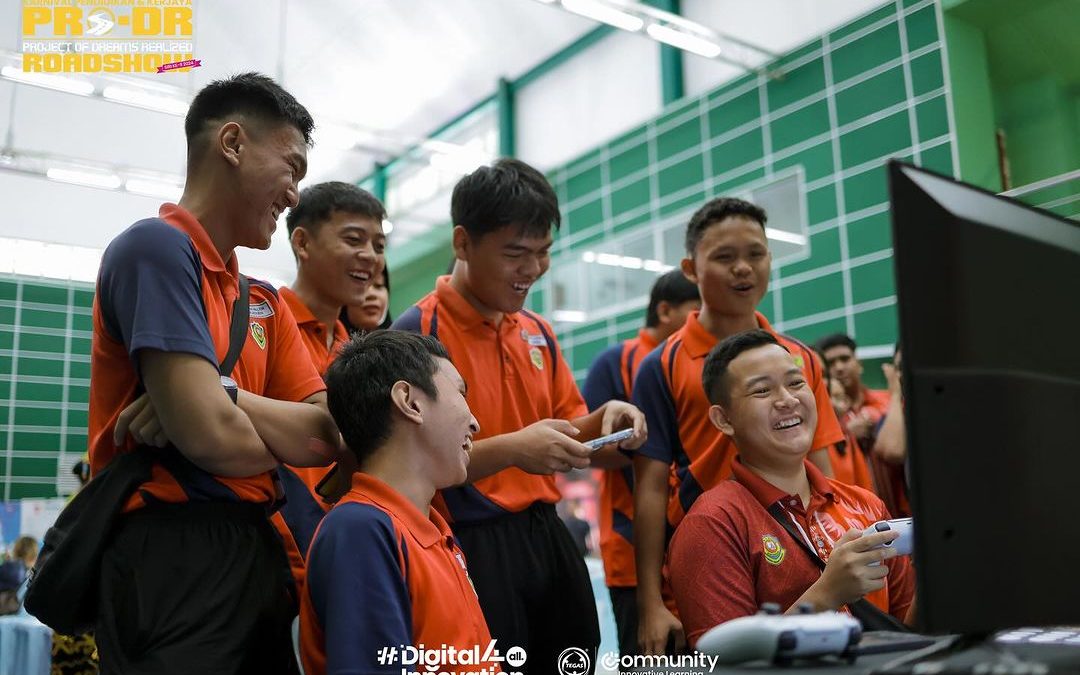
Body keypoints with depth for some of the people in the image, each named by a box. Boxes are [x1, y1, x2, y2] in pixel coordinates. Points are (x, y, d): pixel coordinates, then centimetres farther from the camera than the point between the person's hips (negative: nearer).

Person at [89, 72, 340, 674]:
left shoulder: (266, 303, 14)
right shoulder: (158, 246, -11)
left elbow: (332, 434, 2)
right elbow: (211, 437, -21)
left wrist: (223, 395, -13)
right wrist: (286, 444, 0)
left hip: (259, 553, 8)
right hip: (174, 557, -8)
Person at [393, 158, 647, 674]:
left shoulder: (539, 332, 11)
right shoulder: (417, 331, -12)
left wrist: (603, 420, -2)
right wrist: (511, 449, -25)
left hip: (548, 538, 8)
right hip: (471, 548, -7)